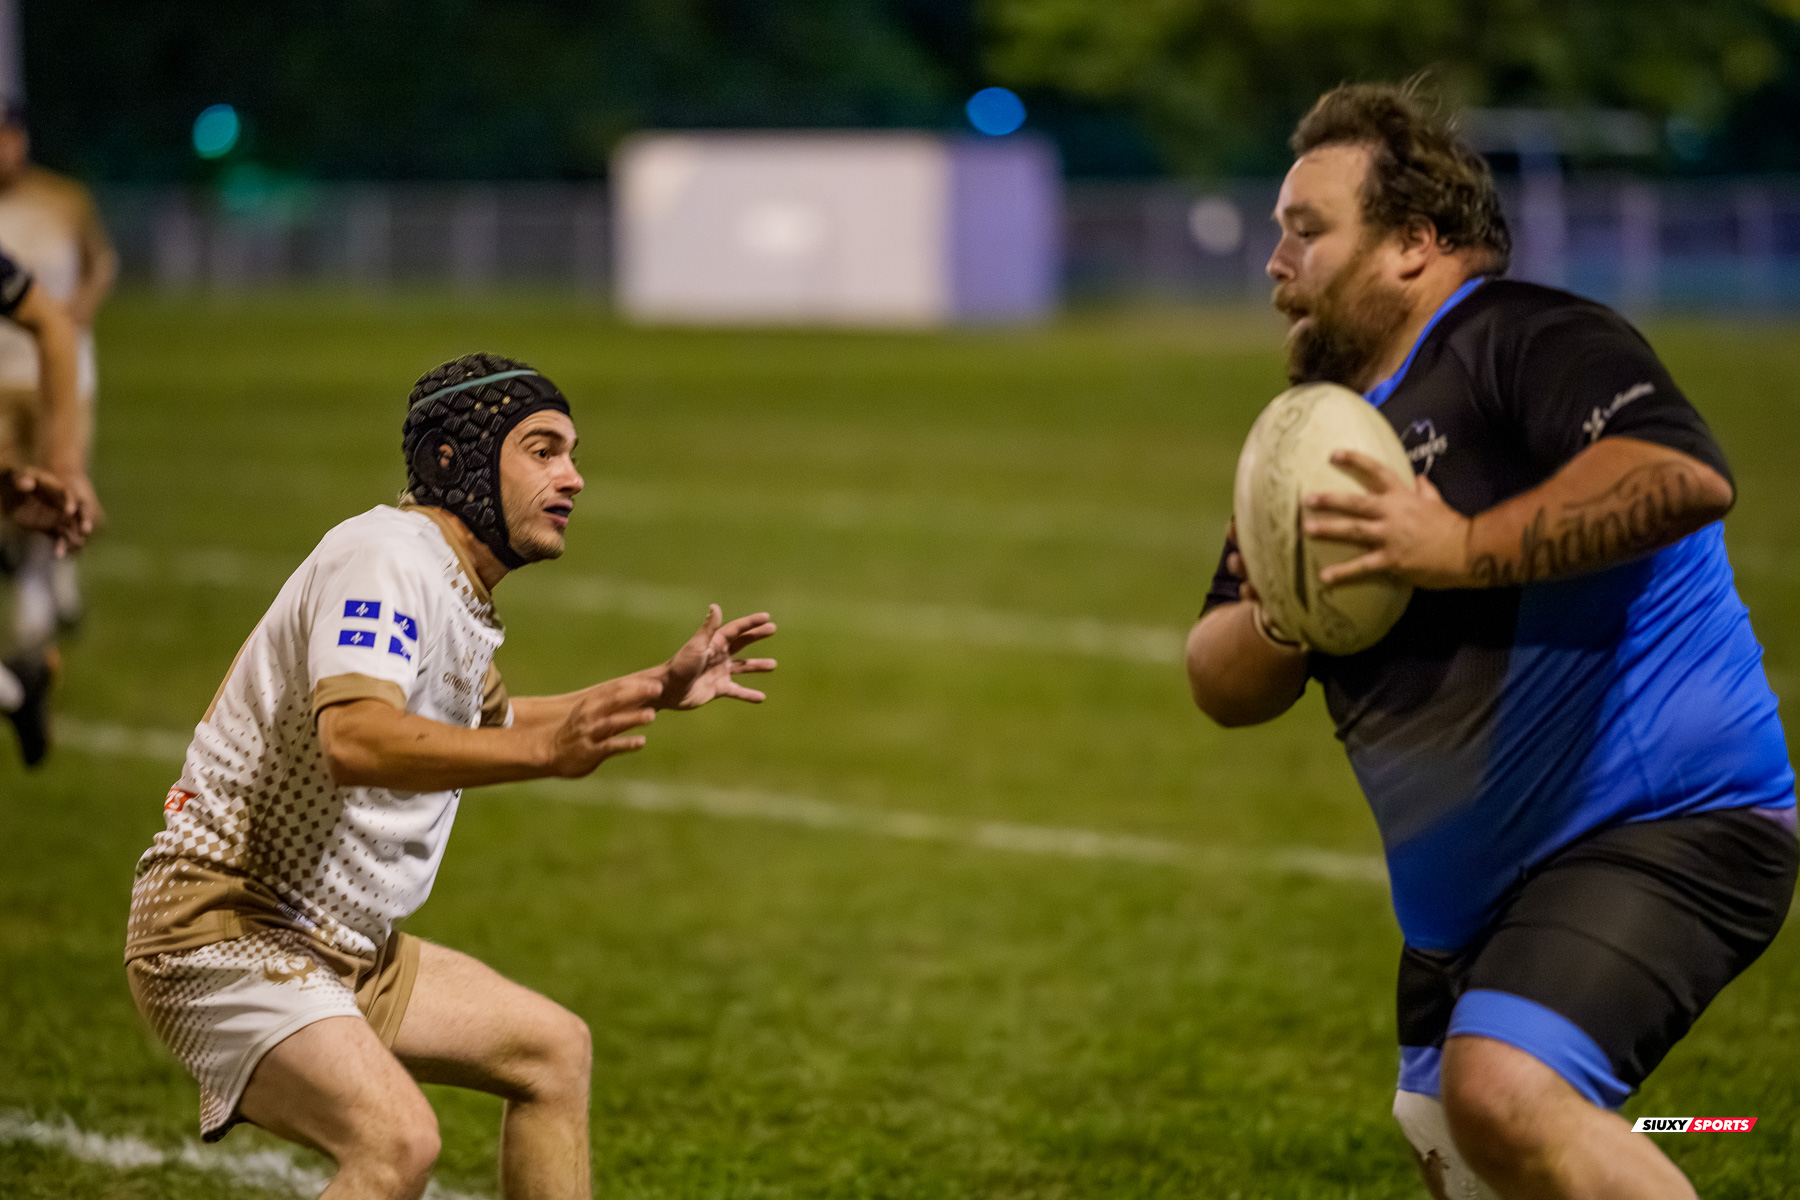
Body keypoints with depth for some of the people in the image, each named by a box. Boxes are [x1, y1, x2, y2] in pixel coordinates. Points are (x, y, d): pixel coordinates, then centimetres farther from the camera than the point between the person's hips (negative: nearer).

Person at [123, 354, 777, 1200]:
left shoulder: (454, 588, 12)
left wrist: (660, 687, 29)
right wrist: (543, 751, -48)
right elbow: (354, 737, -38)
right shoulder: (385, 556, -18)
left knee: (552, 1048, 16)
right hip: (223, 931, -10)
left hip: (342, 947, 10)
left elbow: (480, 724, 34)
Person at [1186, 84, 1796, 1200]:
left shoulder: (1526, 341, -12)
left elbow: (1684, 475, -32)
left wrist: (1461, 550, -33)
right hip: (1471, 887, 10)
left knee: (1504, 1095, -29)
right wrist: (1277, 625, -10)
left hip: (1663, 824, -10)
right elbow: (1220, 685, 13)